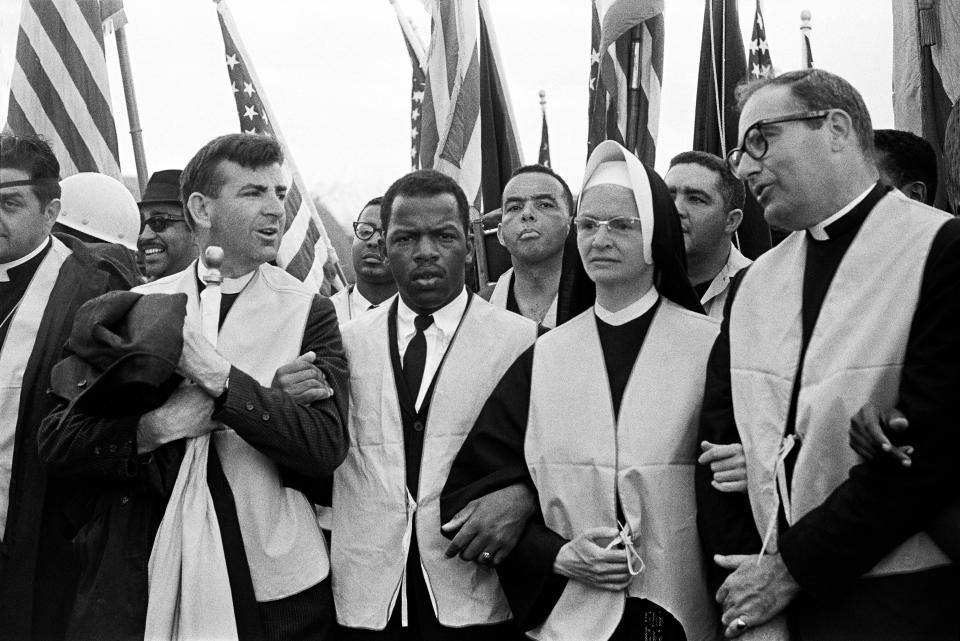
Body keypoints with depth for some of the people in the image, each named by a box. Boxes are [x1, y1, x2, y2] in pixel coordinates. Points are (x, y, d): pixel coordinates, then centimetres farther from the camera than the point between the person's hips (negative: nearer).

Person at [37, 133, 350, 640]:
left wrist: (218, 376, -20)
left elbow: (326, 447, -13)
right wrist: (162, 425, -18)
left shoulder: (309, 312, -1)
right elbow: (57, 442, -2)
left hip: (267, 589, 0)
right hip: (134, 583, 1)